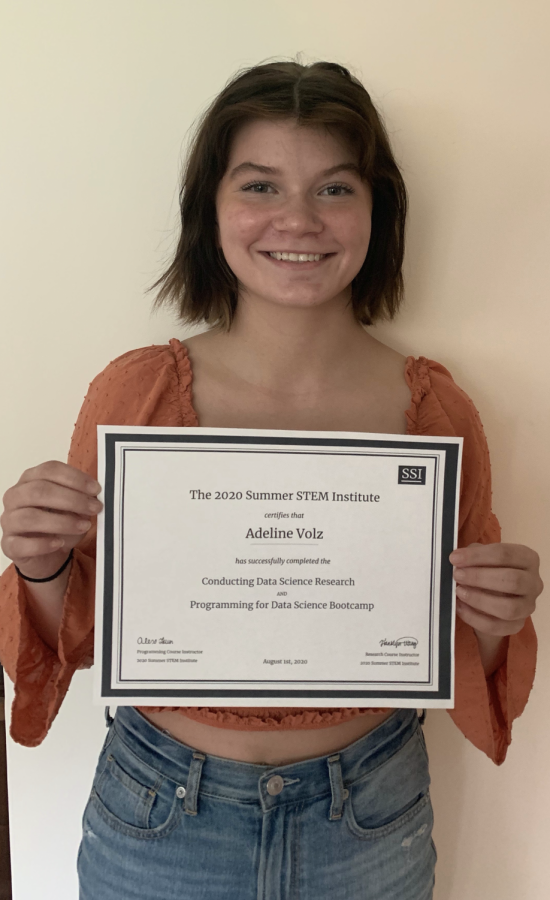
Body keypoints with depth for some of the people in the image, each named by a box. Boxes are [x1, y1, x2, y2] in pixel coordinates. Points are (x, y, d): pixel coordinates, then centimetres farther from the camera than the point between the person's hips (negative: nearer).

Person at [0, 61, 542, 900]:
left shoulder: (438, 411, -12)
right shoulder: (133, 392, -14)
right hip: (156, 823, 0)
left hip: (371, 826, 1)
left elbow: (450, 663, 0)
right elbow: (85, 637, -3)